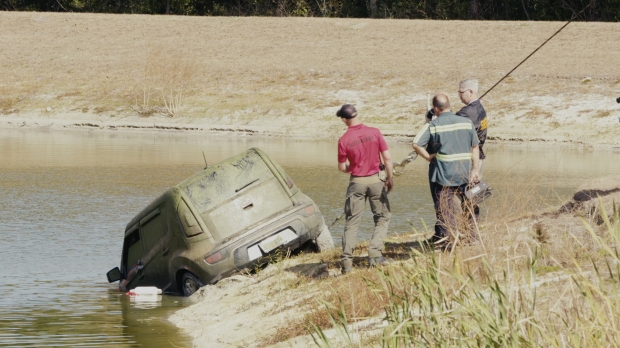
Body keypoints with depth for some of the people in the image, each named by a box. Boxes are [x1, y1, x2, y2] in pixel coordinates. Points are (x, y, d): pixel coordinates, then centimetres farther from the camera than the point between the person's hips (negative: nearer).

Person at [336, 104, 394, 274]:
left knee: (352, 222, 7)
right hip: (375, 181, 0)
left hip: (356, 183, 0)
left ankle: (346, 259, -1)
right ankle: (375, 253, 0)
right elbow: (387, 157, -6)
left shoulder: (344, 140, -8)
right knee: (383, 217, 13)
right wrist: (390, 177, 6)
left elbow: (342, 167, 0)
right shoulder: (374, 133, -7)